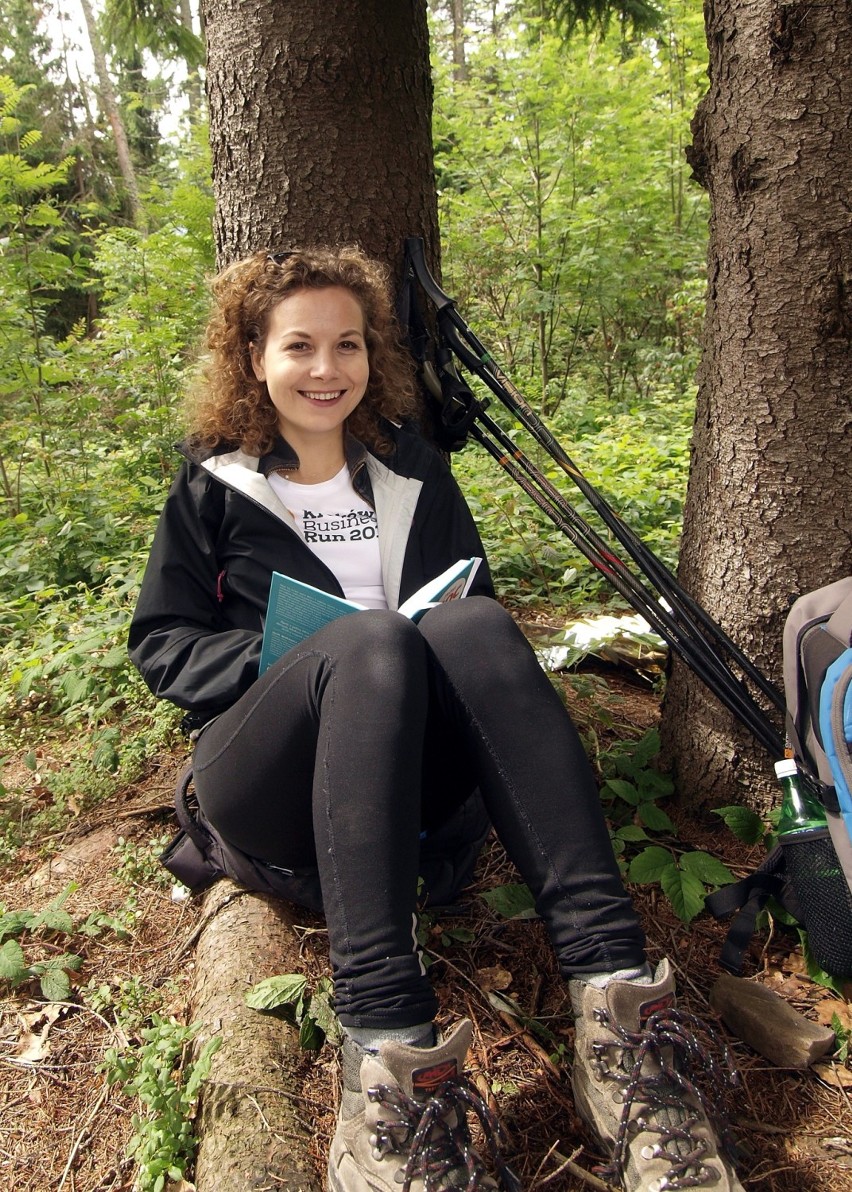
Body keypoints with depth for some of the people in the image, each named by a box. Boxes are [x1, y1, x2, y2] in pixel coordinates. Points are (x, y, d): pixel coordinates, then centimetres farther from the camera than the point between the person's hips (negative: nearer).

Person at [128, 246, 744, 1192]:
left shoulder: (412, 470, 18)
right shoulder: (212, 485, 11)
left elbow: (474, 624, 18)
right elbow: (161, 642, 6)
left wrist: (452, 638, -7)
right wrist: (288, 657, -12)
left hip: (411, 775, 2)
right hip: (269, 783, -2)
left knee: (473, 622, -30)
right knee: (370, 638, -34)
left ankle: (614, 1004, -41)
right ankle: (386, 1056, -45)